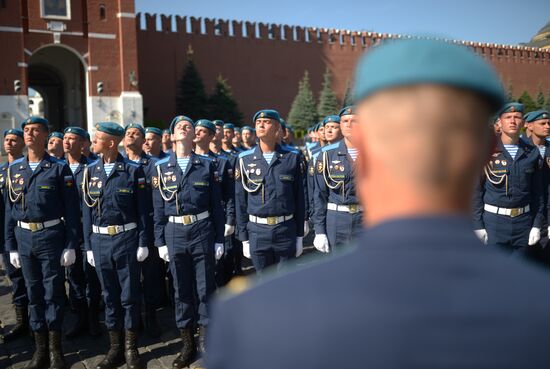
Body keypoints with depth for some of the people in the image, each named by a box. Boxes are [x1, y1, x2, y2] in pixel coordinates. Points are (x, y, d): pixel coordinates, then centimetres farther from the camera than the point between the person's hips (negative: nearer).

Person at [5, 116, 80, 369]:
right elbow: (10, 209, 10)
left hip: (51, 236, -4)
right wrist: (11, 246, 7)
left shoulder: (59, 168, -4)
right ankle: (40, 349, 24)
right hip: (24, 237, 4)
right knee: (34, 293, 12)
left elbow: (71, 210, -6)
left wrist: (71, 245, -10)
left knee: (53, 293, 3)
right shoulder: (13, 169, 8)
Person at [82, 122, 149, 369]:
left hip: (126, 238, -3)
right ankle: (115, 348, 24)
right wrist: (88, 245, 5)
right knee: (109, 296, 11)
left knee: (129, 295, 5)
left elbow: (142, 210, -4)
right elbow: (87, 210, 8)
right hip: (100, 240, 3)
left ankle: (131, 348, 20)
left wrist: (143, 243, -6)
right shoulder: (90, 171, 6)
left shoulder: (133, 170, -5)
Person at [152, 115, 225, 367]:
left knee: (206, 288, 5)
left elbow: (216, 205, 3)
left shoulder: (207, 165, 3)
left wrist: (219, 240, 0)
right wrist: (160, 241, 3)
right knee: (182, 290, 9)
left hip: (202, 231, -1)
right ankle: (187, 343, 23)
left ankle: (206, 340, 21)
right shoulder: (161, 167, 6)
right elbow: (158, 208, 7)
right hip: (174, 233, 1)